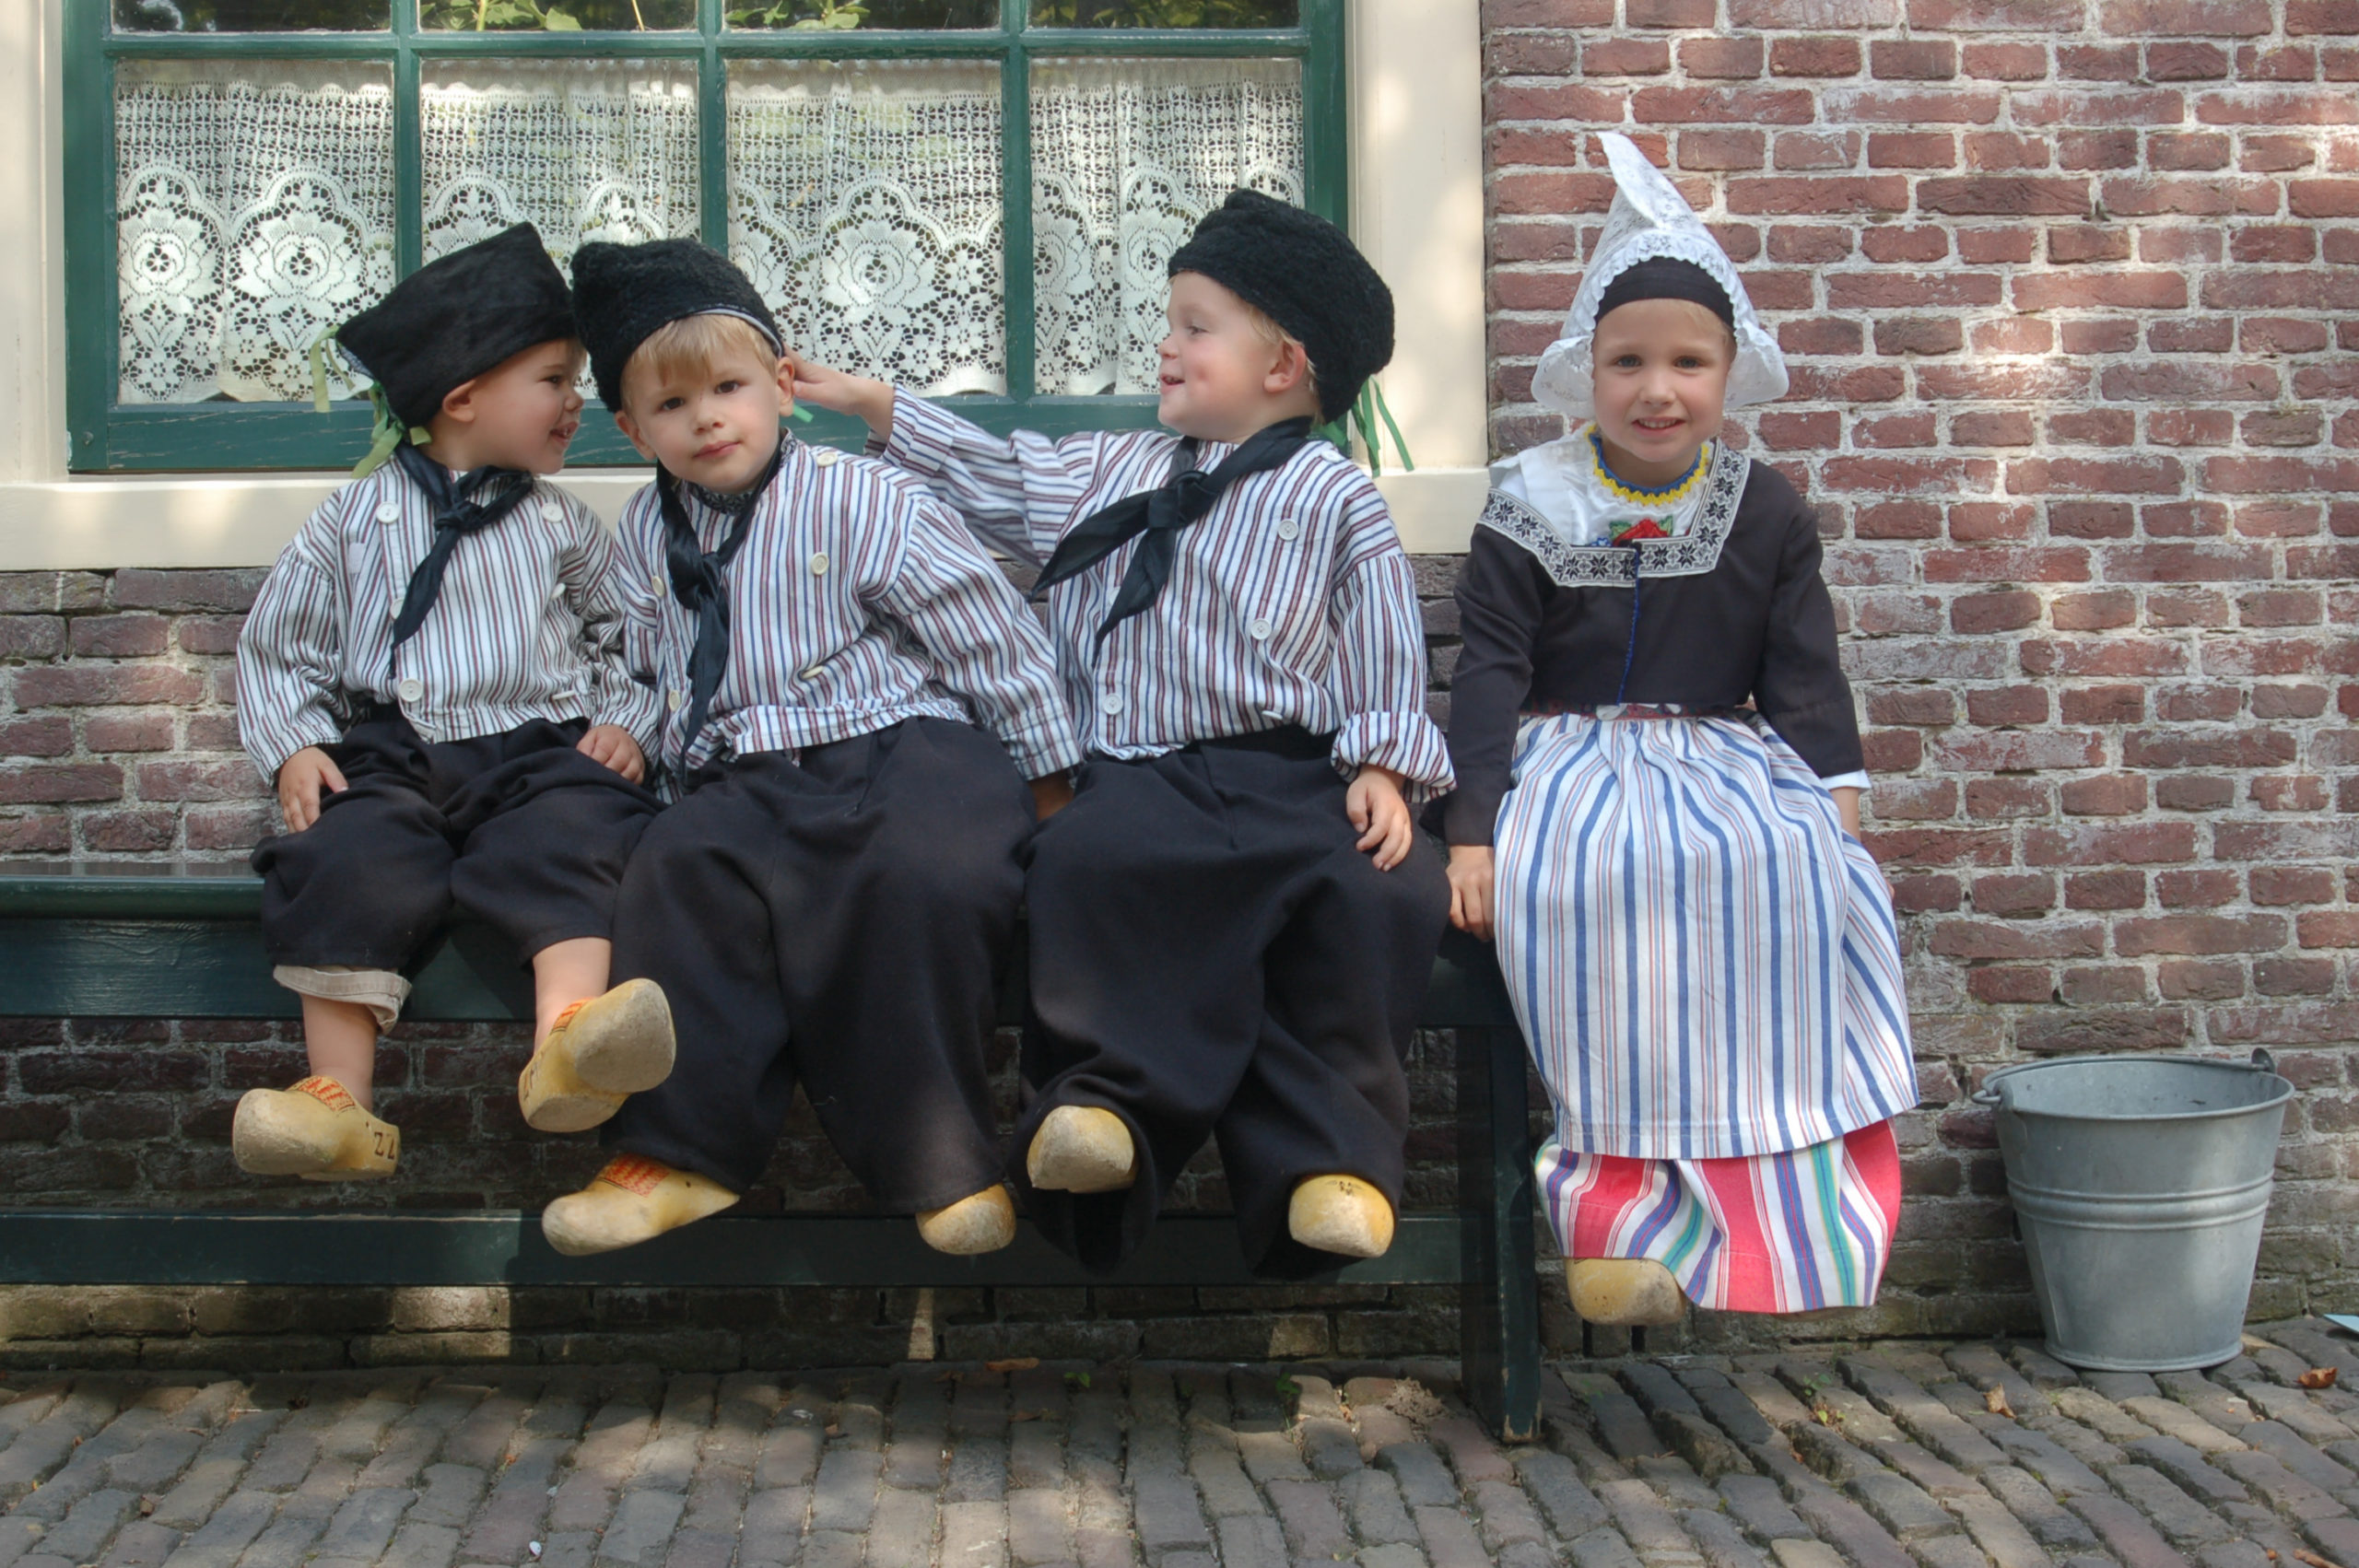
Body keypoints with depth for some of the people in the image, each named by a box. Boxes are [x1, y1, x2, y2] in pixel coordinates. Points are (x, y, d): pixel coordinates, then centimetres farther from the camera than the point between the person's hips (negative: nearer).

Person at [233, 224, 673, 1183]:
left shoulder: (562, 526, 19)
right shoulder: (357, 516, 13)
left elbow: (625, 636, 25)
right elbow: (278, 646, 16)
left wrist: (623, 720, 5)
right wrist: (294, 746, -1)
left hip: (536, 749, 1)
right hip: (392, 756, 0)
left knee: (574, 840, -31)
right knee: (349, 861, -28)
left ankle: (567, 1044, -51)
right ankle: (340, 1106, -29)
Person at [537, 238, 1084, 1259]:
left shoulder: (861, 505, -2)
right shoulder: (646, 534, 15)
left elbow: (993, 635, 2)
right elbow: (655, 672, 31)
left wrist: (1045, 776, 5)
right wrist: (682, 757, 17)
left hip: (899, 749, -4)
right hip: (744, 780, 5)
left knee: (922, 875, -35)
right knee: (681, 868, -28)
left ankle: (938, 1162, -23)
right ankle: (680, 1151, -21)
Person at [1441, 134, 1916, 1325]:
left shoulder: (1766, 512, 9)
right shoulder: (1531, 506, 2)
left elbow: (1806, 676, 10)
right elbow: (1489, 673, -2)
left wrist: (1837, 799, -4)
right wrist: (1472, 829, -12)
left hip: (1727, 760, 2)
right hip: (1571, 759, -2)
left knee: (1791, 870, -31)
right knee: (1594, 874, -36)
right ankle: (1618, 1199, -32)